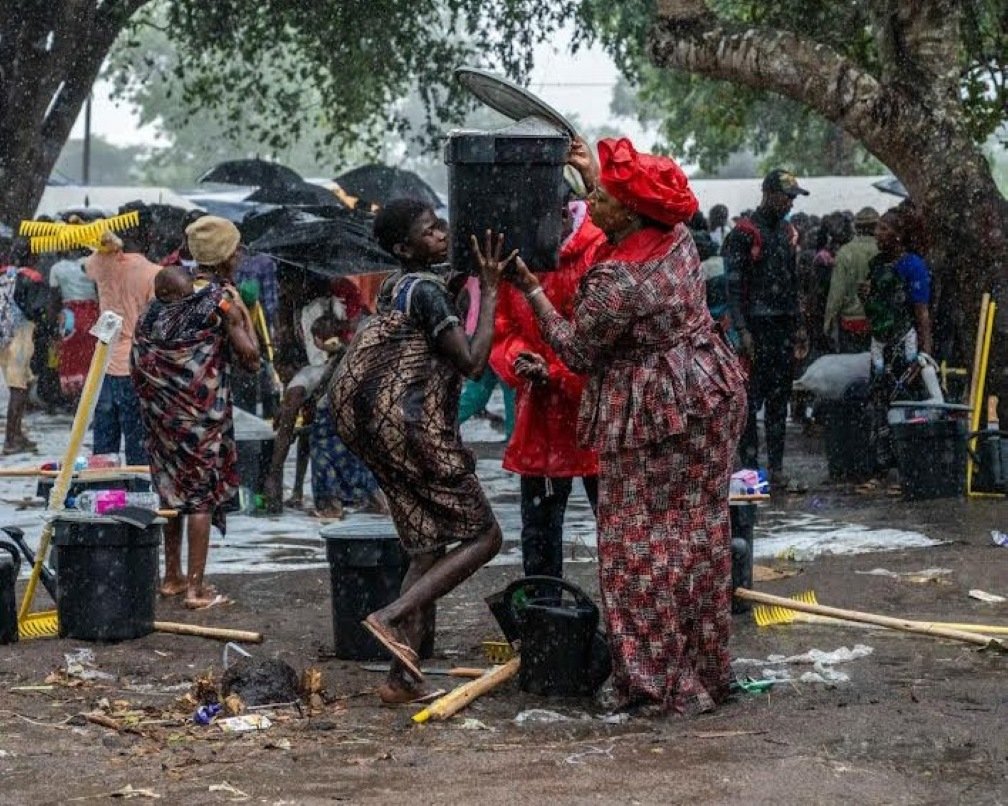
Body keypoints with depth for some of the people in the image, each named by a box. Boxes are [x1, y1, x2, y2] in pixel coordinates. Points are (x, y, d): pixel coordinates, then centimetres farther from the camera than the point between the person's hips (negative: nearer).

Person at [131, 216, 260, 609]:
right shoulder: (225, 298, -9)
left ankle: (172, 576, 24)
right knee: (202, 493, -2)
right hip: (204, 408, -6)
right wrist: (246, 318, 3)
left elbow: (141, 354, 6)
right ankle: (196, 587, -2)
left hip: (165, 406, 6)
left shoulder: (174, 290, 8)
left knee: (173, 486, 16)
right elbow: (250, 357, -7)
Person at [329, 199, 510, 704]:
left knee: (430, 548, 12)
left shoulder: (402, 284, 15)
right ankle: (391, 618, -16)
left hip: (381, 429, 9)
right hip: (413, 429, -9)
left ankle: (403, 678, 6)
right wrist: (489, 291, -12)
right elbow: (472, 362, -17)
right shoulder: (426, 290, -13)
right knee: (482, 536, -2)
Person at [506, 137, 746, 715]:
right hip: (710, 397, 9)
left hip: (650, 414, -9)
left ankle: (657, 680, 5)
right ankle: (707, 671, 23)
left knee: (641, 542, 2)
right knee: (699, 531, 15)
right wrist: (595, 173, 27)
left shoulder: (616, 281, -23)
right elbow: (629, 230, 25)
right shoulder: (677, 238, 0)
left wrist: (530, 288, -6)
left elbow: (576, 351, -10)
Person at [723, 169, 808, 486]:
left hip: (784, 328, 7)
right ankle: (749, 463, -1)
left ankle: (776, 465, 12)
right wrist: (743, 331, -19)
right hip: (756, 326, -7)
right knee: (751, 398, -5)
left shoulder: (788, 232, 15)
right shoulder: (744, 233, -8)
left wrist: (798, 325, 16)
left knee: (779, 399, 8)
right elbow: (734, 285, -12)